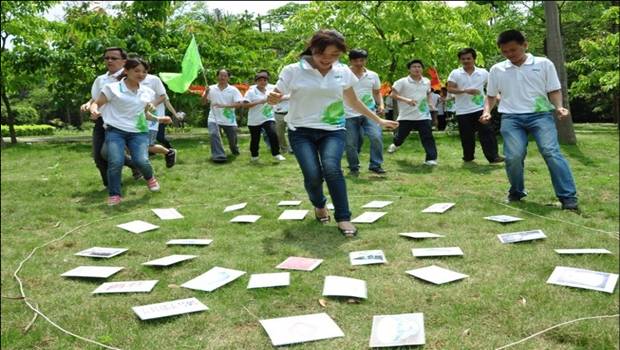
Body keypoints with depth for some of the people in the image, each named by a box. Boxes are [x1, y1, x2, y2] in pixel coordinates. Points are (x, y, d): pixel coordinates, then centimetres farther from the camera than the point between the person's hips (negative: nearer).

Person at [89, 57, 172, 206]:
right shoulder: (113, 88, -3)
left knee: (141, 161, -18)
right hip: (115, 131, -2)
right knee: (115, 162, -21)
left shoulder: (147, 92, 11)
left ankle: (150, 178, 19)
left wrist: (158, 119, 11)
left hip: (138, 132, 3)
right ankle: (114, 195, 1)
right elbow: (97, 103, 1)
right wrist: (94, 111, -22)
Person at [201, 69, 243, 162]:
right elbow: (203, 102, 6)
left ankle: (234, 150, 49)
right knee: (213, 134, -27)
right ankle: (219, 156, -24)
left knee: (232, 138, 14)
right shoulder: (211, 88, 2)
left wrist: (224, 106, -24)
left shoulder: (233, 90, -4)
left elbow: (240, 104, -15)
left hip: (229, 120, 0)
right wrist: (206, 93, -15)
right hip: (214, 118, 0)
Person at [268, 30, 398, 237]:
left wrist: (379, 121, 23)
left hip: (333, 131, 1)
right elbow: (275, 97, 1)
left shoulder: (343, 72, 4)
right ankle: (319, 205, 16)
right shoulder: (293, 71, -5)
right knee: (313, 175, -18)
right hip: (301, 131, -1)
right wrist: (272, 99, -24)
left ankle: (343, 218, -13)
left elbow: (353, 101, 19)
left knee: (331, 168, -26)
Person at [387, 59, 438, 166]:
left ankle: (431, 158, -6)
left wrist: (430, 102, 7)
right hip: (406, 116, -2)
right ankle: (395, 144, 49)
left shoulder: (427, 82, 9)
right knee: (401, 135, 14)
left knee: (428, 137, -8)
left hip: (423, 115, 2)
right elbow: (393, 94, -12)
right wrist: (406, 100, -26)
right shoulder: (402, 82, -7)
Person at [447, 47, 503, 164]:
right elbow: (450, 89, -8)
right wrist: (465, 90, -20)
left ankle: (493, 157, -7)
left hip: (480, 109, 0)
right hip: (463, 111, 0)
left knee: (487, 132, -7)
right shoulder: (455, 73, 0)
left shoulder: (483, 72, 5)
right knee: (466, 136, 8)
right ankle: (468, 157, 24)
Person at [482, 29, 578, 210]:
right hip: (511, 117, 2)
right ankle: (516, 192, 11)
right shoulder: (496, 70, 11)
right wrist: (487, 111, 2)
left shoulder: (544, 64, 6)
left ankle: (568, 196, -13)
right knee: (513, 156, -15)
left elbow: (554, 90, 9)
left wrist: (559, 107, -10)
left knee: (551, 152, -18)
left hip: (540, 114, -1)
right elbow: (491, 95, 20)